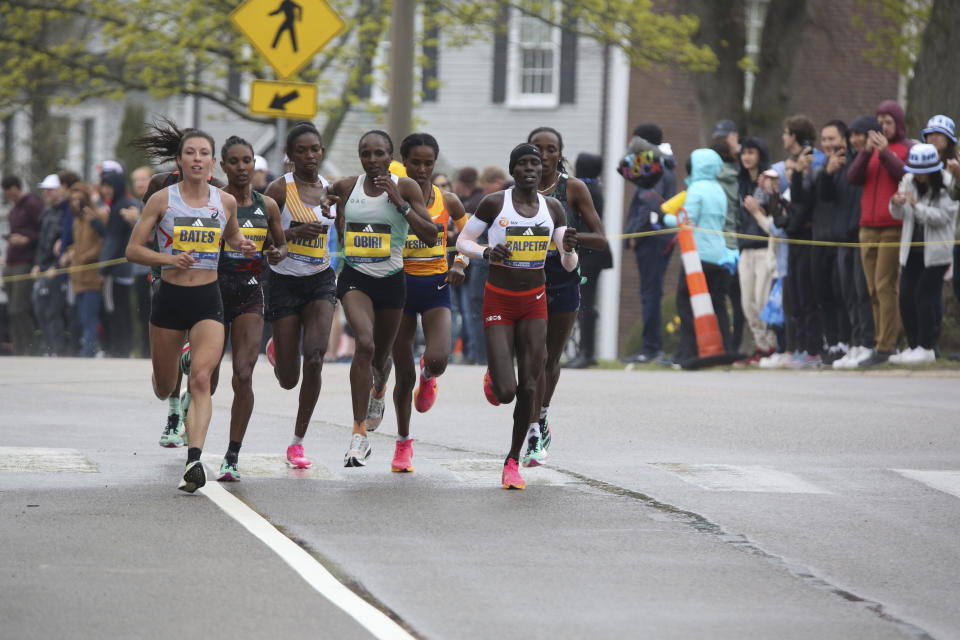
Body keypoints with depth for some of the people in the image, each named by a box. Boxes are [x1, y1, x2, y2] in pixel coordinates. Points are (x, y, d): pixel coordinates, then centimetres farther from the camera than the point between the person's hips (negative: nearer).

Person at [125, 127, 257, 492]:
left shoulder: (225, 202, 3)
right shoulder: (163, 199, -4)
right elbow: (133, 250, -2)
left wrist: (243, 246, 2)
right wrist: (168, 258, -18)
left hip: (208, 300, 0)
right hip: (170, 297, 0)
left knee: (201, 379, -19)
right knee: (164, 387, 13)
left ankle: (194, 461, -28)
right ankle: (174, 409, 52)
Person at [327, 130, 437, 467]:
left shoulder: (406, 187, -5)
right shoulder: (346, 187, 1)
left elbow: (430, 237, -12)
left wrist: (399, 202, -18)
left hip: (391, 279, 1)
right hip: (355, 277, -1)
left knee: (381, 356, 17)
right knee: (365, 344, -25)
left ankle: (378, 390, 57)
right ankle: (359, 433, -24)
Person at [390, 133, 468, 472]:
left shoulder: (447, 201, 0)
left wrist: (460, 264, -3)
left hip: (436, 285, 1)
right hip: (401, 285, -1)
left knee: (438, 359, -22)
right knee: (404, 373, 4)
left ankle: (428, 376, 18)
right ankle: (403, 443, 23)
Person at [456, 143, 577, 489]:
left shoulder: (553, 208, 0)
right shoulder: (495, 203, -10)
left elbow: (569, 266, 1)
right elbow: (462, 241, 0)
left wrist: (569, 249, -22)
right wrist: (486, 253, -20)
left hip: (534, 303, 3)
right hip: (499, 302, -3)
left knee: (528, 387, -2)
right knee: (505, 392, -10)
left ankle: (513, 461, 14)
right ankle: (493, 379, 29)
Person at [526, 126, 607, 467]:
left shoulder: (574, 188, -2)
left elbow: (600, 240, -4)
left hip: (563, 282, 0)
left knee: (551, 359, 13)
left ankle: (540, 417, 36)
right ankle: (535, 435, -10)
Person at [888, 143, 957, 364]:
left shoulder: (948, 185, -10)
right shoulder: (909, 181, 5)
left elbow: (942, 217, -15)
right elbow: (899, 215, 6)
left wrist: (916, 205, -25)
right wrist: (896, 204, -17)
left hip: (936, 251, -6)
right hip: (911, 249, 6)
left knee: (925, 296, -8)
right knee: (906, 297, 3)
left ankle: (926, 347, 1)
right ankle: (914, 346, 12)